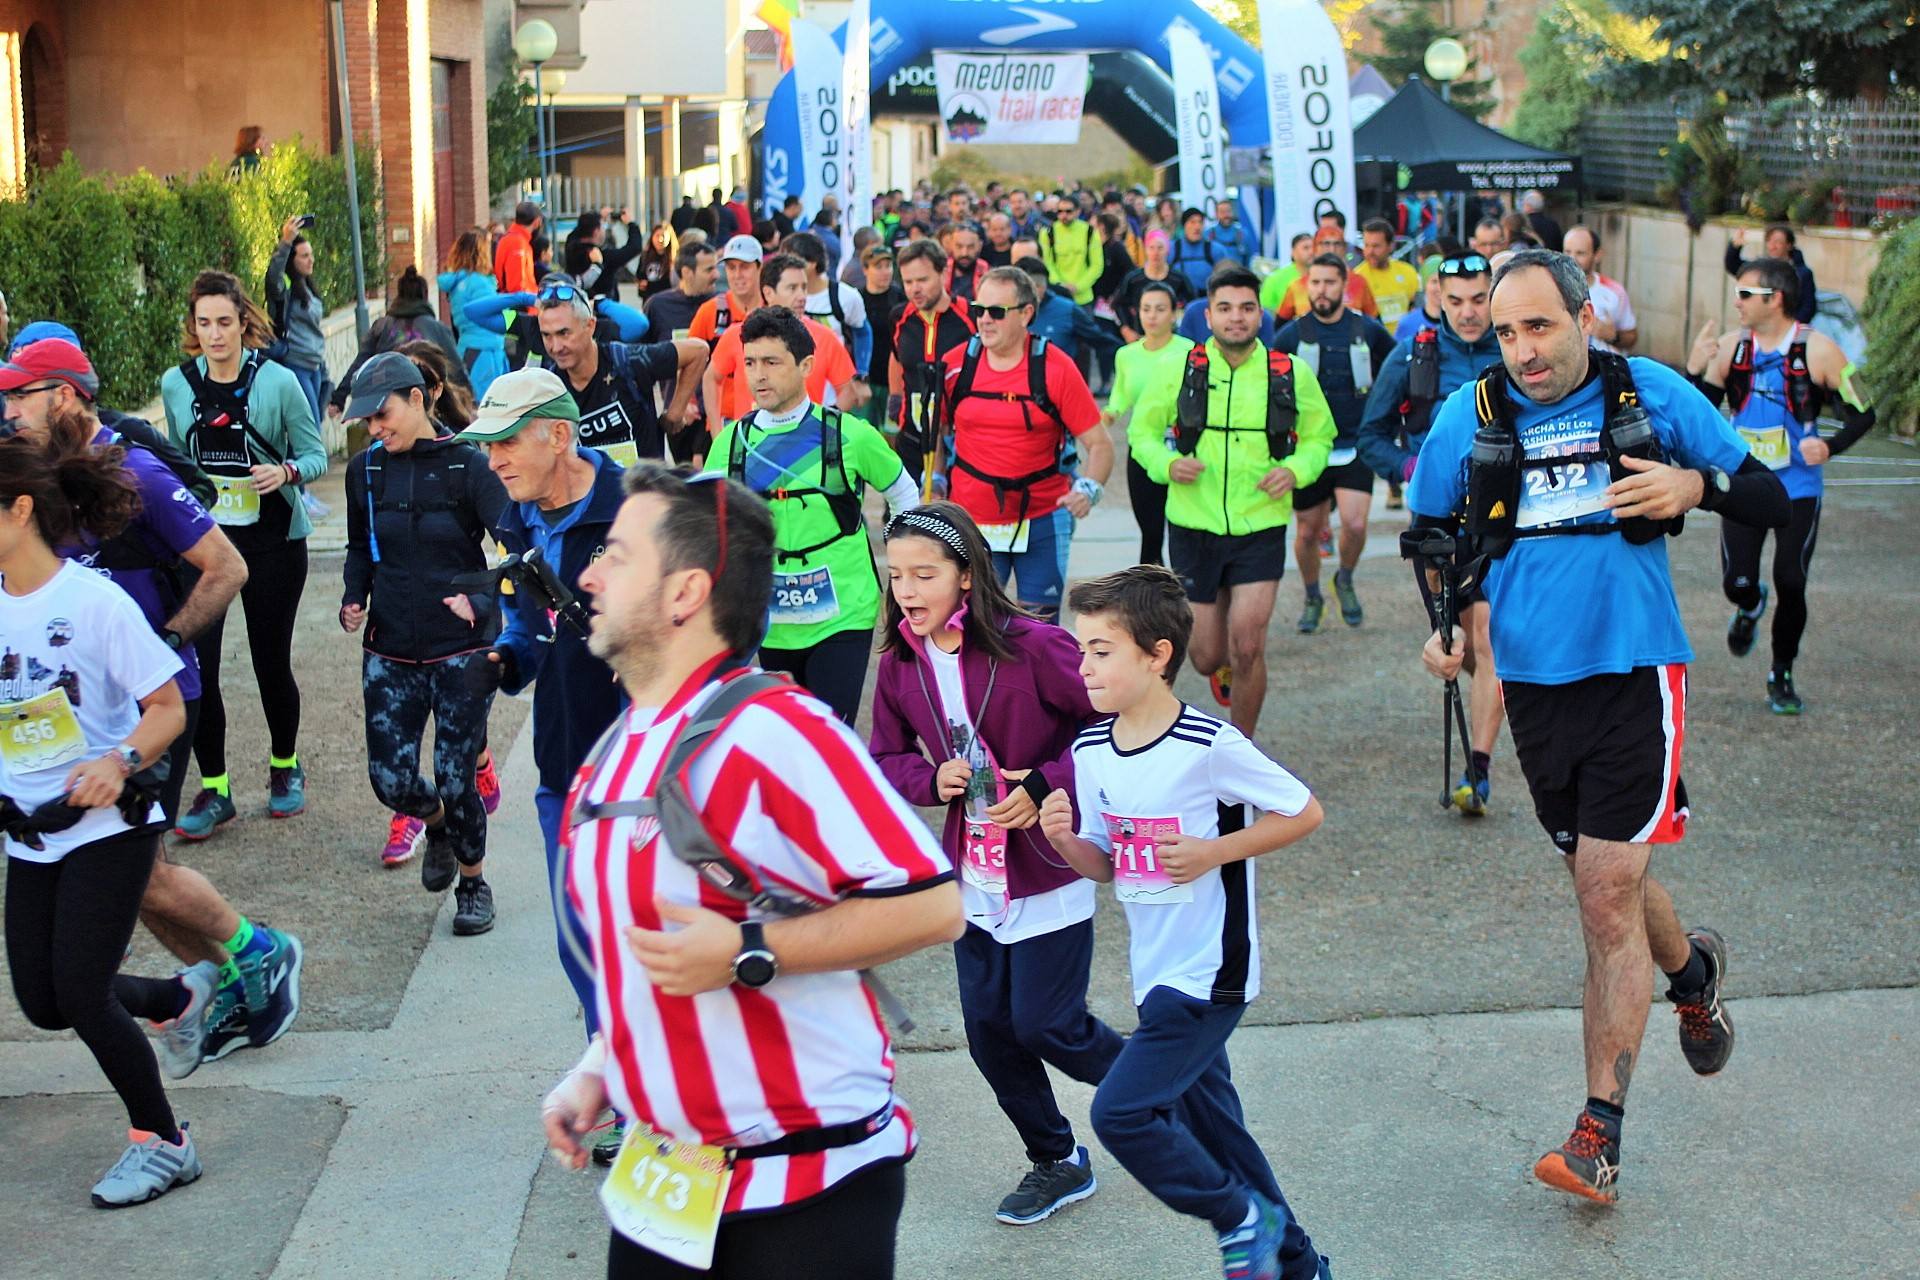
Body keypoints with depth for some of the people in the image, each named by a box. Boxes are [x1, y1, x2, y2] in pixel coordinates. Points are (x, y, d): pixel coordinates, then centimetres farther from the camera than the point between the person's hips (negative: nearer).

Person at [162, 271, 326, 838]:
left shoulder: (278, 382, -8)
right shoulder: (177, 384, 2)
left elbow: (317, 455, -4)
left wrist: (287, 472, -23)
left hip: (272, 542, -2)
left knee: (271, 661, 7)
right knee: (195, 666, -5)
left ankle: (285, 768, 31)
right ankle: (214, 791, 9)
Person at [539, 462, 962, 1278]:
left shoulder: (771, 730, -20)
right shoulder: (616, 755, 6)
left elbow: (931, 906, -23)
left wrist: (748, 954, -25)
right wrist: (595, 1072, 11)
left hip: (807, 1185, -7)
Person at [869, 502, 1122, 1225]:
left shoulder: (1031, 647, -20)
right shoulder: (900, 664, -2)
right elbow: (886, 758, 9)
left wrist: (1051, 785, -22)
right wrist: (932, 778, -12)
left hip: (1047, 872, -6)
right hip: (973, 875, 6)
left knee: (1044, 1026, -1)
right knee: (989, 1031, 11)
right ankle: (1057, 1163, 33)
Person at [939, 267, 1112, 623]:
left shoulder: (1056, 368, -9)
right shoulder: (955, 364, -2)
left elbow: (1099, 444, -8)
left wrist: (1088, 489, -25)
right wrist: (934, 480, 3)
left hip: (1042, 521, -2)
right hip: (972, 519, 2)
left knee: (1040, 628, 6)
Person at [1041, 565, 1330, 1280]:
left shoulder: (1209, 747, -19)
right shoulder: (1090, 751, 2)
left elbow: (1304, 813, -10)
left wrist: (1213, 852, -19)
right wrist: (1065, 840, -11)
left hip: (1211, 973, -8)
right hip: (1157, 973, 8)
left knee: (1120, 1112, -14)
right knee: (1208, 1125, 16)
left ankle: (1243, 1219, 7)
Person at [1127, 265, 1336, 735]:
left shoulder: (1291, 375, -1)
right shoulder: (1181, 371, -2)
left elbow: (1318, 437, 12)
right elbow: (1141, 430, 7)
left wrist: (1296, 470, -10)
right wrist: (1167, 464, -14)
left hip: (1261, 528, -1)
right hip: (1193, 528, 1)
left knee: (1247, 647, -13)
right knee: (1207, 657, 7)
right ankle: (1223, 668, 48)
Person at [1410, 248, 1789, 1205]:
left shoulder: (1654, 396, -5)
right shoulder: (1469, 416, -1)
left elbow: (1772, 501, 2)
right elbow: (1430, 528, 15)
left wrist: (1696, 484, -19)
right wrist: (1445, 623, -2)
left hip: (1632, 674, -3)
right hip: (1532, 683, 3)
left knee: (1608, 894, -9)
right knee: (1610, 884, 16)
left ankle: (1600, 1131, -1)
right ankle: (1691, 967, 50)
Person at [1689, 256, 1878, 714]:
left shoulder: (1818, 350, -11)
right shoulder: (1731, 347, -2)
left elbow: (1862, 415, -5)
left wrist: (1830, 447, -24)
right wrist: (1695, 369, -14)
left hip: (1798, 489, -2)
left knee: (1790, 584, -6)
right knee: (1737, 583, -4)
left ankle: (1782, 677, 17)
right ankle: (1750, 608, 37)